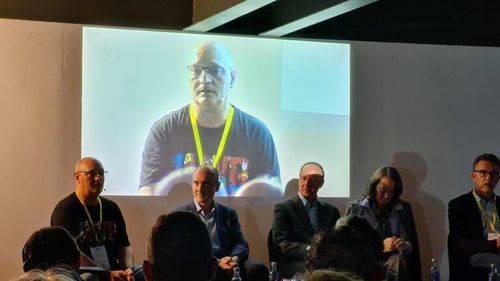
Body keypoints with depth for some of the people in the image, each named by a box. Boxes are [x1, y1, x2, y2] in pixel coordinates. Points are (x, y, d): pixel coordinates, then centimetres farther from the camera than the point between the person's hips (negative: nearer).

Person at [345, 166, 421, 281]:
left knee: (398, 261, -34)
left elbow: (413, 246, 16)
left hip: (396, 264, 1)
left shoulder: (404, 209, 15)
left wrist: (405, 246, -9)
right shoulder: (355, 208, 8)